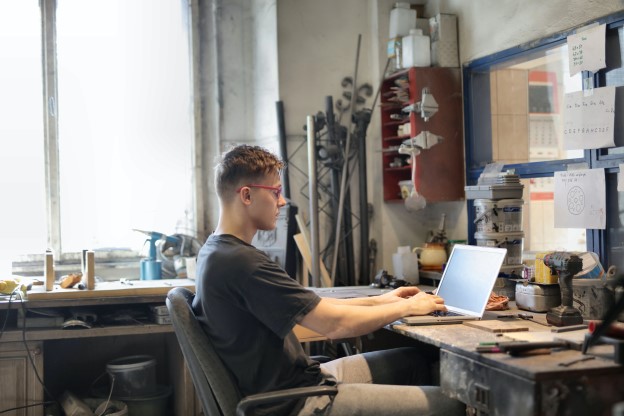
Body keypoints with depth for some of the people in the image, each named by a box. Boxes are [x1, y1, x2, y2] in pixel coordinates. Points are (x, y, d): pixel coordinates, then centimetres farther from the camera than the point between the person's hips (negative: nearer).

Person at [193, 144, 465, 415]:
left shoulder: (216, 251, 6)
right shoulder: (241, 262, -25)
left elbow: (312, 307, 13)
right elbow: (335, 324, -23)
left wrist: (377, 301, 10)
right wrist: (408, 307, -7)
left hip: (281, 384, 10)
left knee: (412, 362, 19)